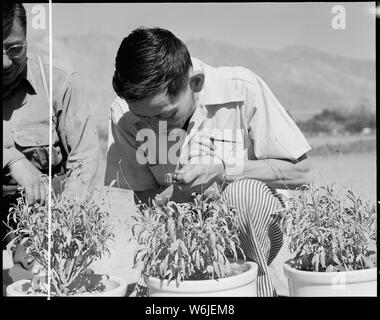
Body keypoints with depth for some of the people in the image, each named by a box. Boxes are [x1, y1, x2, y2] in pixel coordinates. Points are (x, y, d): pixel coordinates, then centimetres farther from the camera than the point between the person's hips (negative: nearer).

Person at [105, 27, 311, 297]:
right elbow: (143, 195, -2)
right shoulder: (125, 111, -12)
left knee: (244, 191, -34)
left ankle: (256, 286, -14)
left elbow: (299, 171, -14)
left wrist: (223, 169, -27)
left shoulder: (242, 90, -20)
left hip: (250, 226, -1)